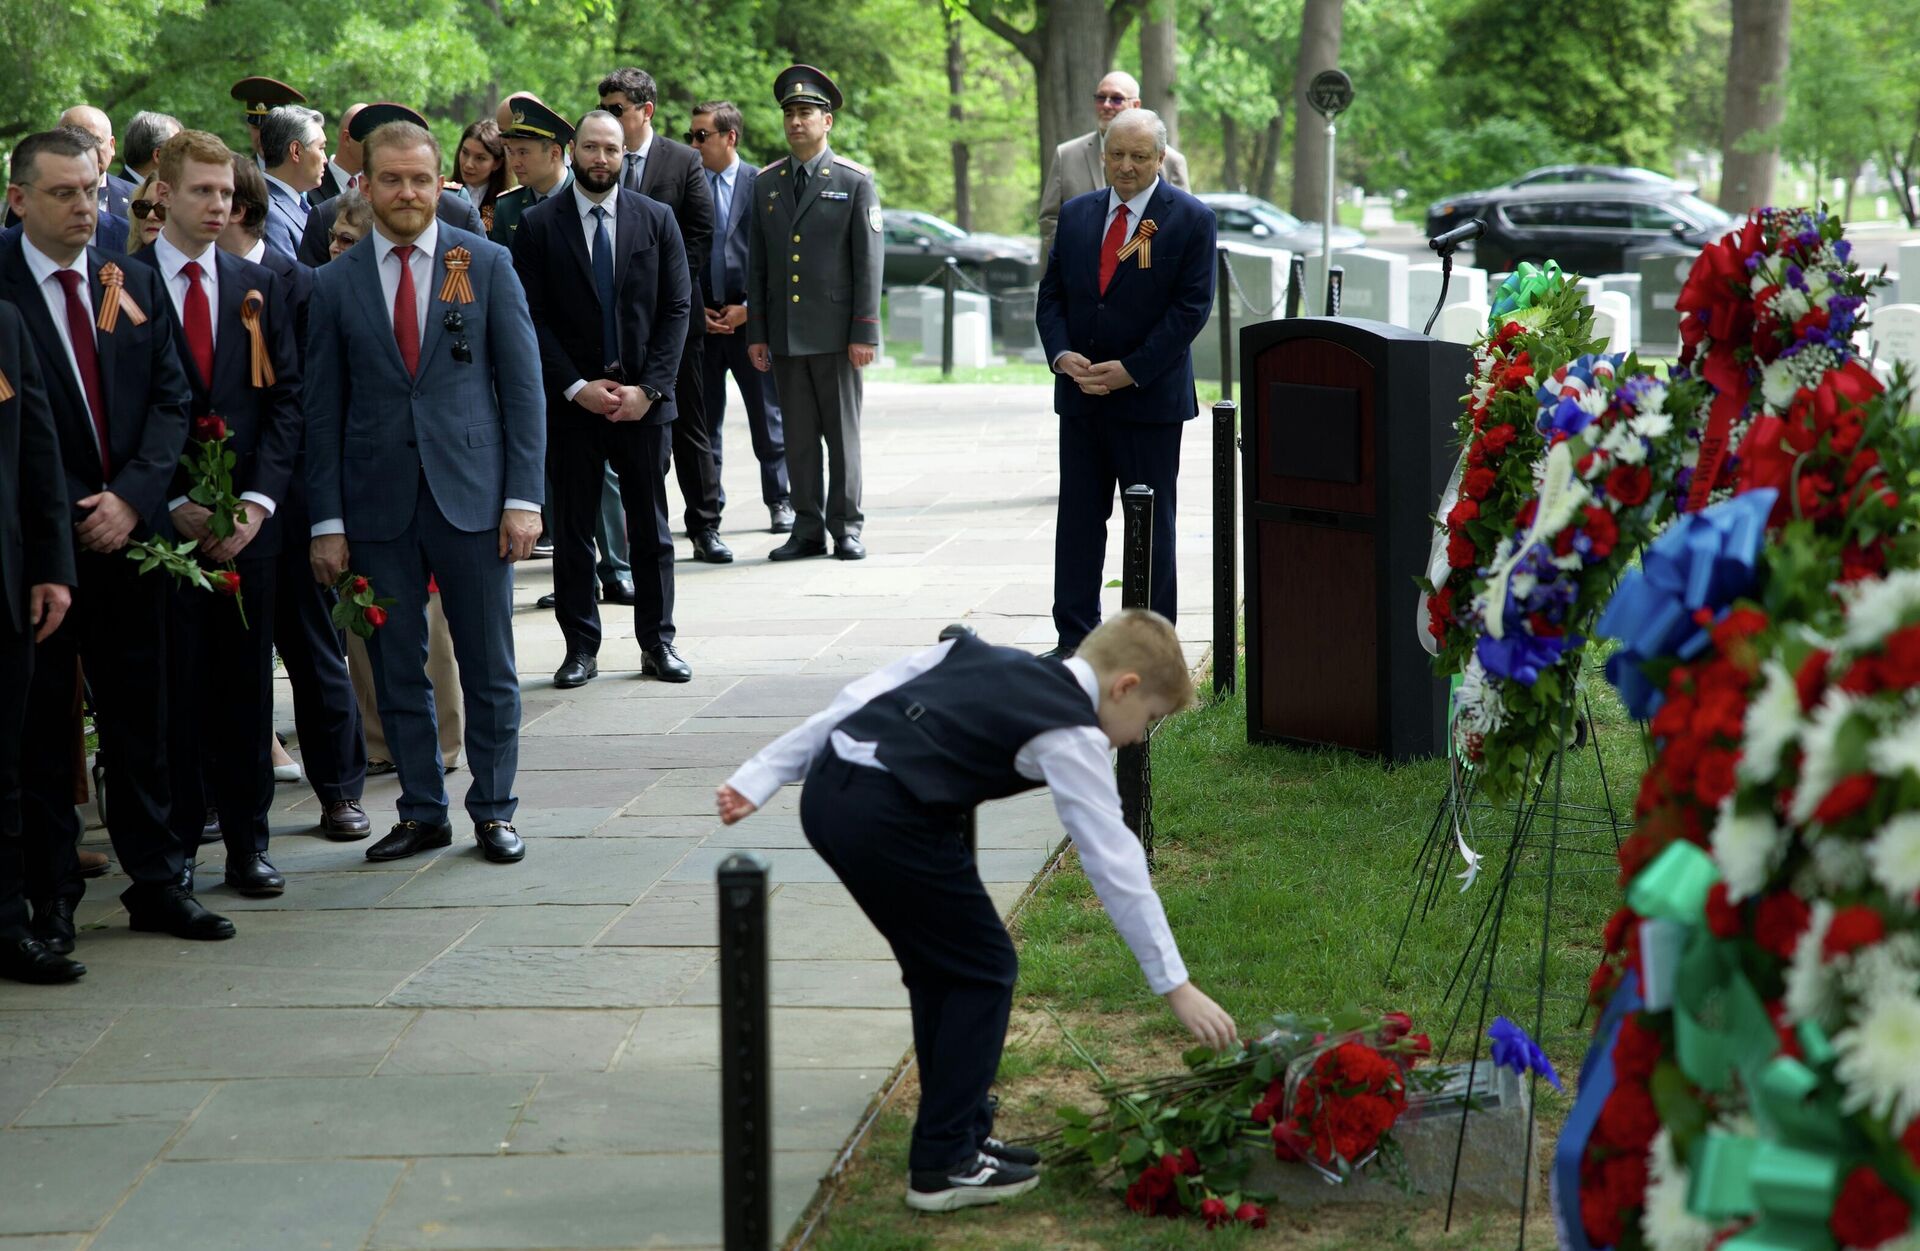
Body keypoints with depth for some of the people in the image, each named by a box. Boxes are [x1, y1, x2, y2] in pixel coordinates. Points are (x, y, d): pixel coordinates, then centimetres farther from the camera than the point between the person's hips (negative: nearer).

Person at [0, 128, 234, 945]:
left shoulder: (136, 286, 11)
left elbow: (171, 400, 8)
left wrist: (131, 497, -6)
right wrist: (74, 513, -13)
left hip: (127, 532, 4)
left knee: (140, 717, 9)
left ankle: (157, 882, 17)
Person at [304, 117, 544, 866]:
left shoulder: (486, 264, 3)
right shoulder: (335, 283, 4)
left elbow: (522, 385, 2)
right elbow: (322, 409, 5)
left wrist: (523, 496, -6)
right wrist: (327, 520, -1)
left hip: (471, 494, -1)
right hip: (378, 505, 1)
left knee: (489, 668, 5)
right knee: (397, 670, 7)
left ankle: (493, 811, 16)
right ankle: (422, 812, 18)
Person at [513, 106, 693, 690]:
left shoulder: (656, 219, 6)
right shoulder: (538, 225, 0)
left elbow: (677, 309, 3)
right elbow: (533, 317, -3)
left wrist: (649, 387, -8)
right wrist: (576, 387, -11)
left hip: (644, 399, 1)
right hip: (570, 400, -1)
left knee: (652, 528, 6)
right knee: (571, 530, 2)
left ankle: (657, 642, 15)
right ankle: (581, 647, 10)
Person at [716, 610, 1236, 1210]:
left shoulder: (981, 658, 21)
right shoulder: (1072, 736, 0)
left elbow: (860, 697, 18)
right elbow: (1116, 864, -1)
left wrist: (762, 777, 20)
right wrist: (1175, 985, 2)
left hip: (827, 785, 8)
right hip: (885, 817, -8)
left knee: (937, 968, 21)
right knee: (984, 969, 6)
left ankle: (959, 1133, 31)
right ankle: (944, 1165, 9)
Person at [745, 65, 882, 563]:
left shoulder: (854, 181, 0)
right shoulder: (765, 183, 11)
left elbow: (869, 261, -4)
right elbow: (756, 264, 11)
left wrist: (864, 333, -10)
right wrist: (756, 332, 5)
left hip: (835, 331, -3)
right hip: (784, 332, 3)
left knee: (842, 432, 2)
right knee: (798, 435, 6)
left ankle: (846, 527, 8)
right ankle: (807, 528, 11)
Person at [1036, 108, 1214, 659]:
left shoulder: (1191, 219, -4)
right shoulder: (1076, 215, 10)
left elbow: (1191, 305, -10)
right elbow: (1051, 294, 11)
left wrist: (1131, 370, -16)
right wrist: (1062, 354, -8)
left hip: (1149, 397, -4)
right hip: (1080, 396, 4)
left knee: (1151, 526, 2)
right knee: (1077, 520, 6)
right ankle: (1074, 642, 12)